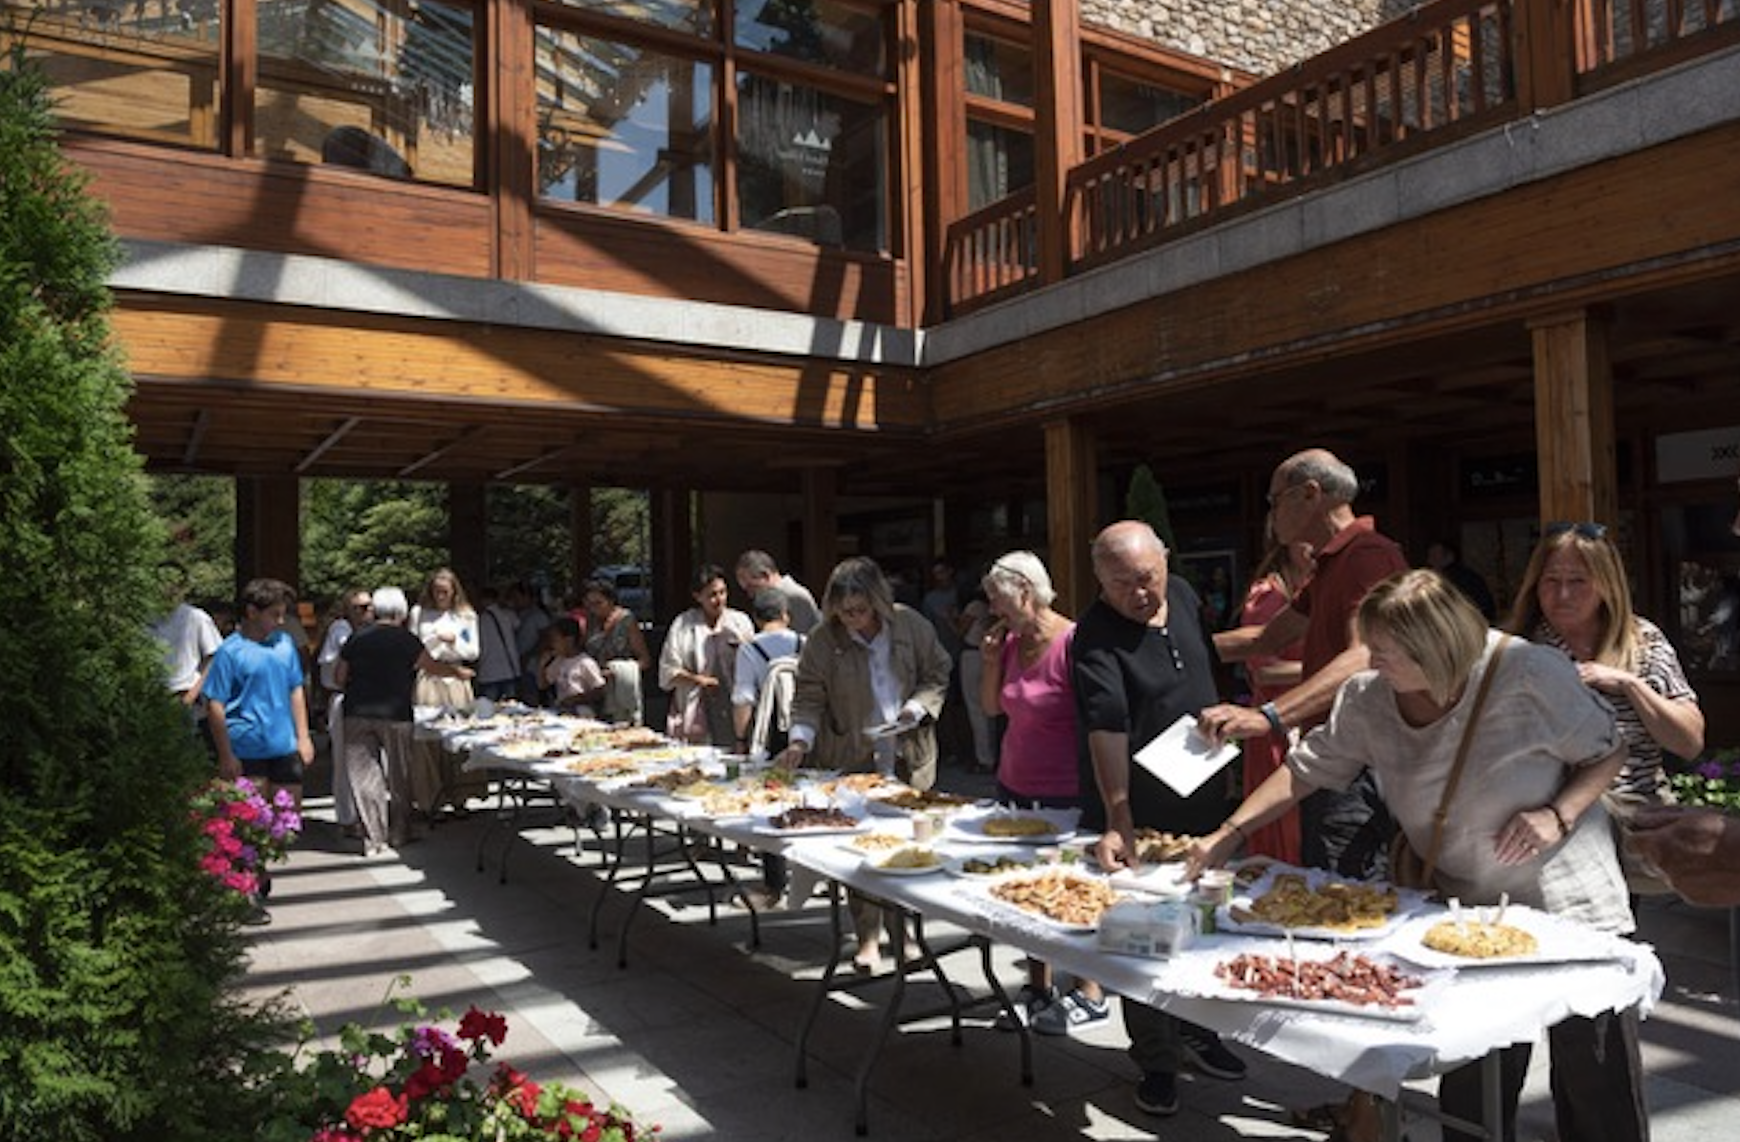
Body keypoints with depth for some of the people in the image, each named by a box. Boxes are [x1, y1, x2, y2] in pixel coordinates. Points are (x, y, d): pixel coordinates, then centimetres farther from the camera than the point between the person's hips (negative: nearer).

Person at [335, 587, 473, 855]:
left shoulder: (355, 639, 4)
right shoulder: (406, 641, -4)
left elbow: (338, 678, 9)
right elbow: (434, 667, 7)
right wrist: (459, 671, 25)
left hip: (357, 714, 2)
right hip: (395, 714, -2)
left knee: (363, 773, 5)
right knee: (399, 775, 11)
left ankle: (374, 838, 1)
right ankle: (399, 833, 20)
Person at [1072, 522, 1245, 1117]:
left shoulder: (1184, 597, 0)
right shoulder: (1096, 640, -22)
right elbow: (1107, 733, -31)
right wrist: (1118, 823, -37)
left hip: (1202, 804, 7)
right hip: (1138, 819, -6)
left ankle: (1195, 1033, 38)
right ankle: (1156, 1061, 21)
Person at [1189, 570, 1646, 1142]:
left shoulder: (1529, 675, -18)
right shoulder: (1366, 698, -6)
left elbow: (1609, 752, -4)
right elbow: (1305, 769, 2)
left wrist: (1557, 813, -21)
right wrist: (1229, 833, -4)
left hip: (1568, 903, -3)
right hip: (1467, 910, 4)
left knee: (1600, 1094, 6)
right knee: (1470, 1093, 12)